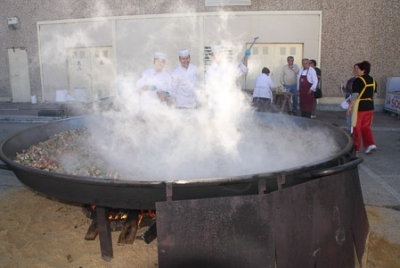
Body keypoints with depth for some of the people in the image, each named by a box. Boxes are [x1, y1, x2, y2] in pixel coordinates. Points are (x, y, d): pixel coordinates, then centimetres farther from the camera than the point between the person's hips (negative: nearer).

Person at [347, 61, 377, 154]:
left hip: (359, 107, -7)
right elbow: (374, 95, 13)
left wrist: (350, 107, -11)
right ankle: (370, 144, 3)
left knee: (356, 127, 6)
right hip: (370, 107, 7)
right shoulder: (373, 80, 8)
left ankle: (356, 147, 15)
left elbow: (354, 96, -17)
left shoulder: (358, 80, -15)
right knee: (366, 127, 16)